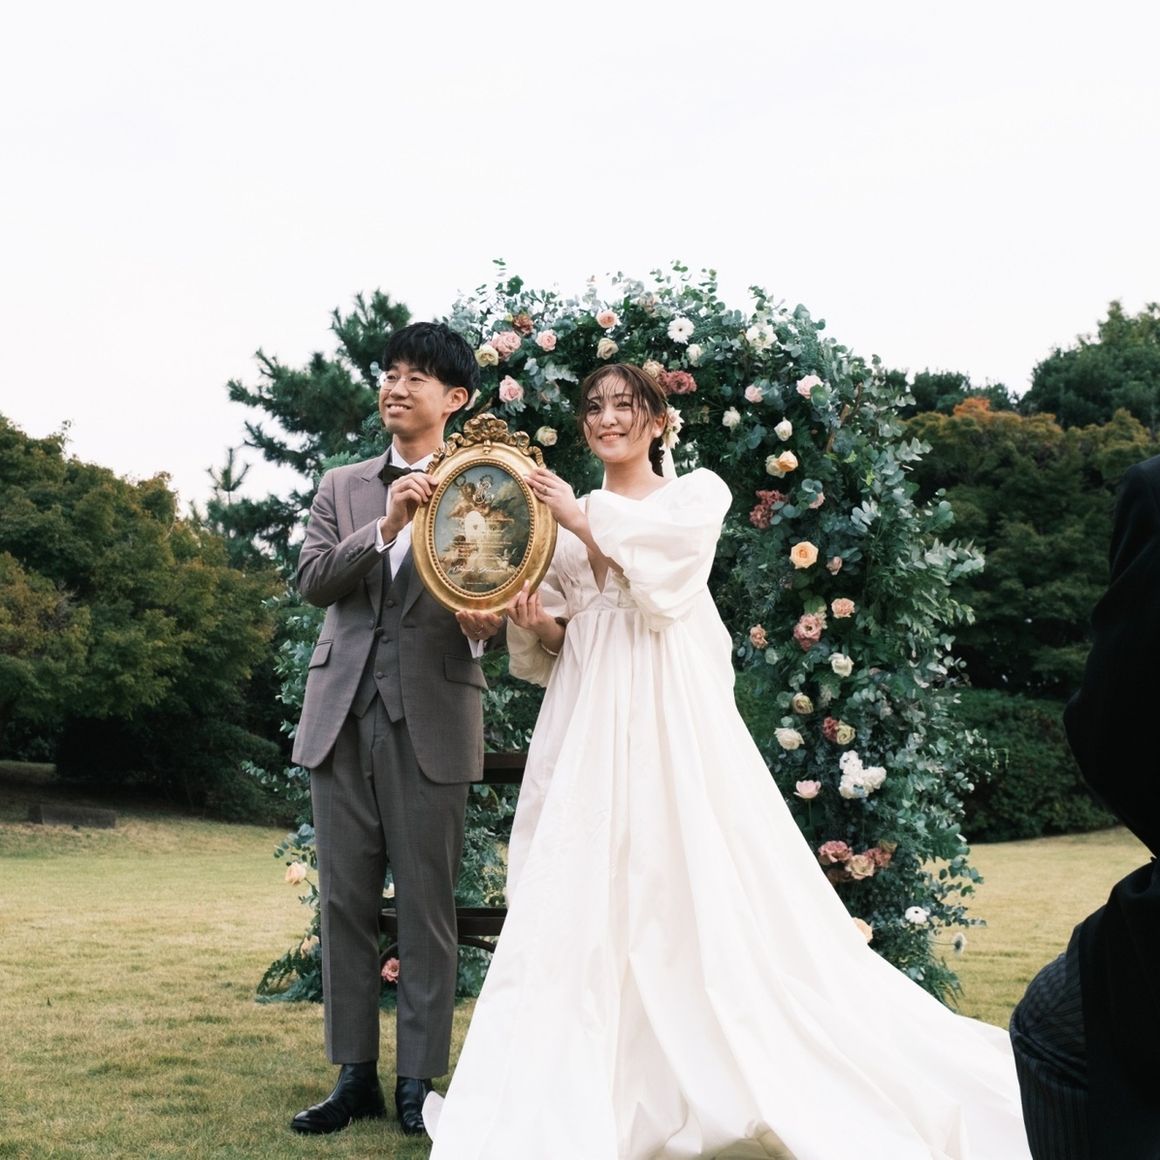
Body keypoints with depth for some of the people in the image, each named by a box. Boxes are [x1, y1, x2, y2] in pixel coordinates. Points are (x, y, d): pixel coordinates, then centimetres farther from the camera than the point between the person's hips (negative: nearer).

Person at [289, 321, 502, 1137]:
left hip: (432, 721, -3)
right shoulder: (343, 489, 14)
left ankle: (419, 1083, 10)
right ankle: (355, 1076, 17)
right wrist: (385, 528, -15)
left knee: (427, 906, 1)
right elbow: (312, 580, 0)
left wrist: (482, 626, -22)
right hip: (343, 718, 4)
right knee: (345, 901, 7)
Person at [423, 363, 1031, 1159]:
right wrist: (535, 623, -5)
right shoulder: (565, 517, 18)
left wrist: (583, 517, -10)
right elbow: (556, 640, 16)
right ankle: (580, 1089, 5)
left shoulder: (697, 492, 7)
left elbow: (658, 564, -12)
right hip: (588, 723, 4)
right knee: (581, 893, -1)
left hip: (672, 713, -4)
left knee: (697, 882, -8)